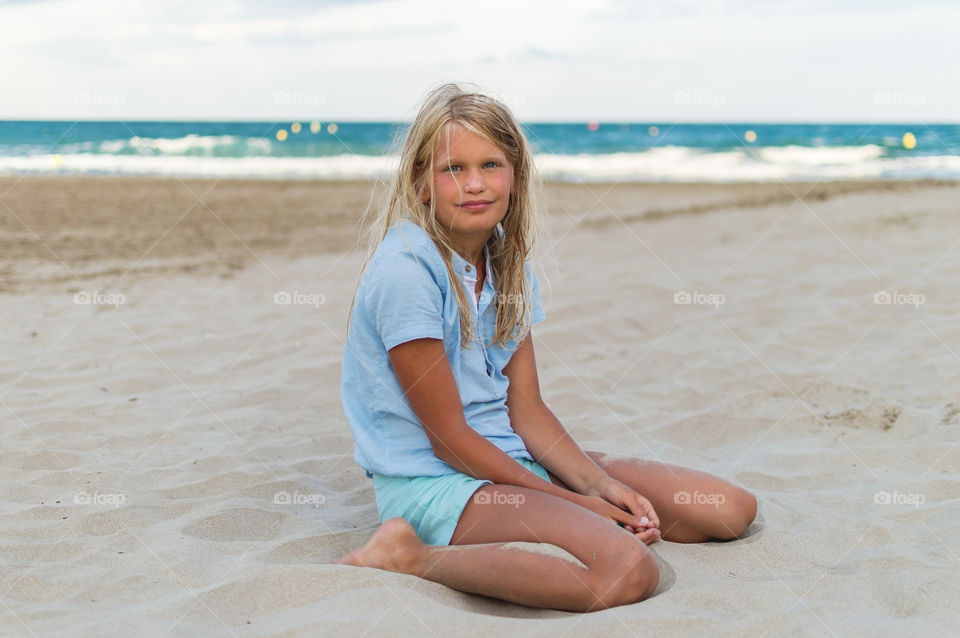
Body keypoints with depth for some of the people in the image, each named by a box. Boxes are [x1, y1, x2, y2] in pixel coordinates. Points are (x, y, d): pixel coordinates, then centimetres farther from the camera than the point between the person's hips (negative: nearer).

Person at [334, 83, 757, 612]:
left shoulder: (509, 264, 7)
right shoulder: (406, 267, -17)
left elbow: (525, 408, 7)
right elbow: (448, 437, -15)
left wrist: (600, 484, -9)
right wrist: (569, 502, -13)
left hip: (511, 458, 8)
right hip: (432, 483, -7)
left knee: (732, 509, 1)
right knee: (627, 570, -33)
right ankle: (411, 555, -17)